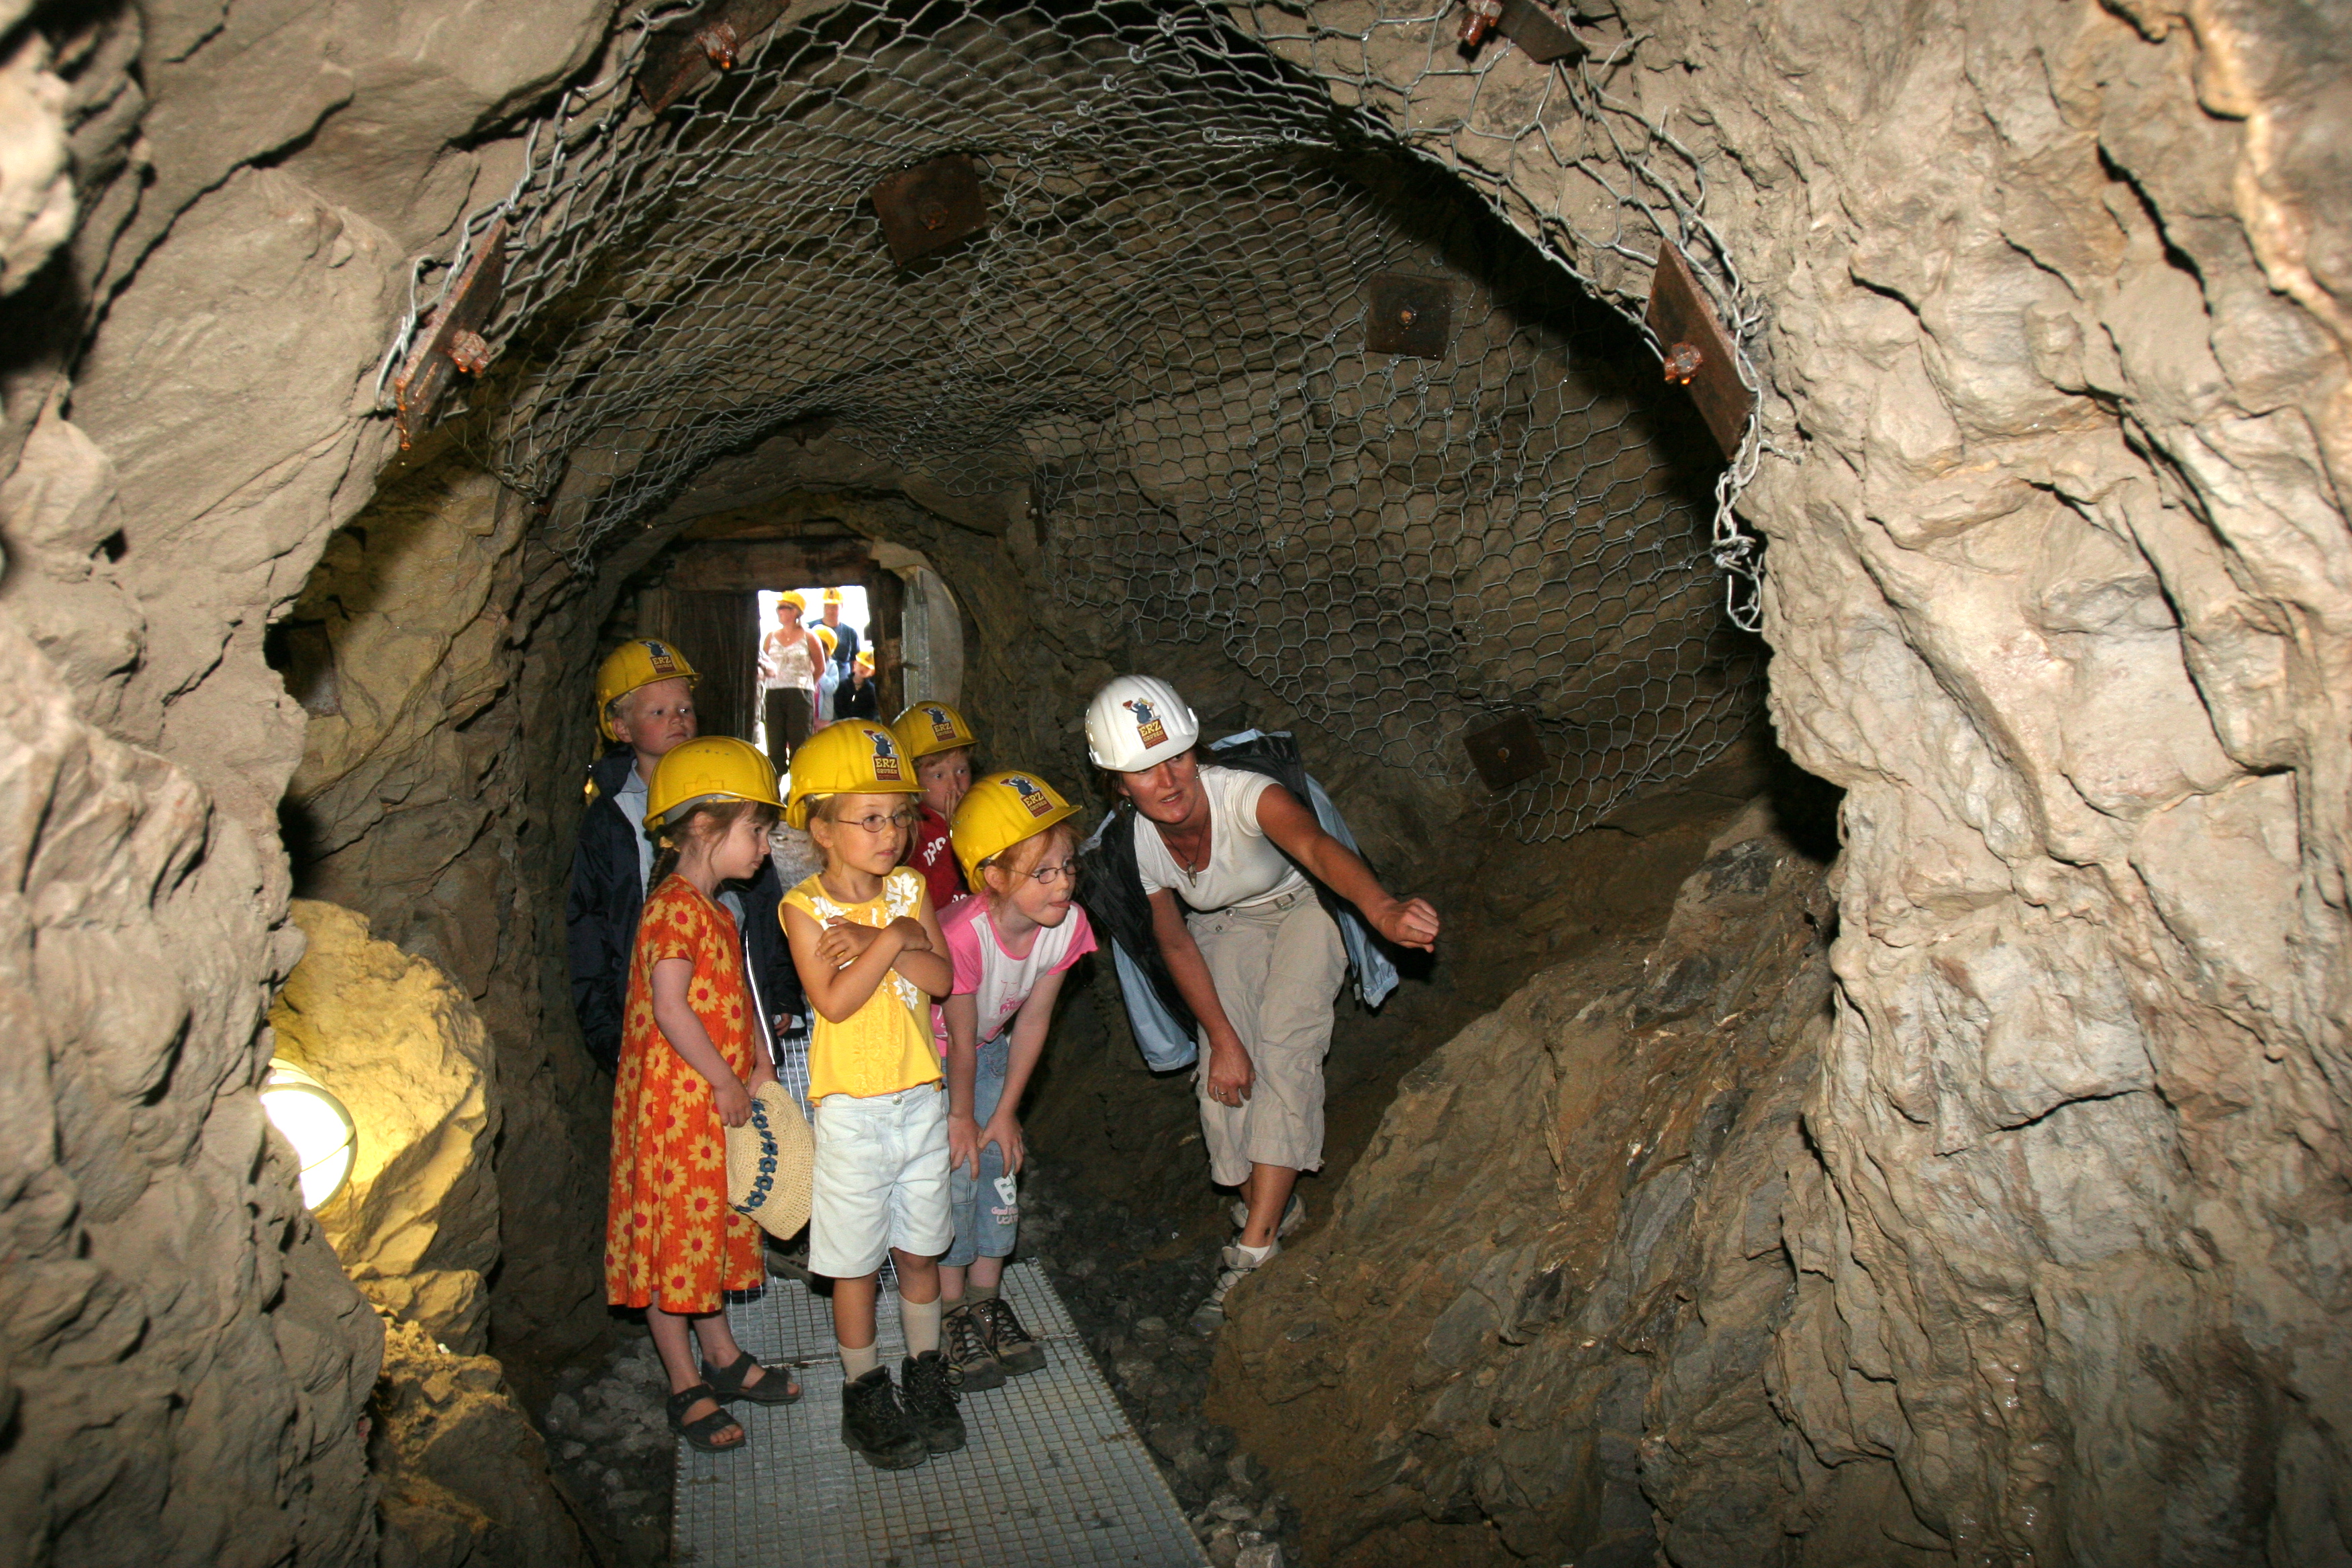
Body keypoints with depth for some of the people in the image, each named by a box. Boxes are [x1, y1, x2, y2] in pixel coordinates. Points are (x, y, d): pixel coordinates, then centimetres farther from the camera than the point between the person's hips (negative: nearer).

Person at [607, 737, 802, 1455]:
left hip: (719, 1108, 10)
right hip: (675, 1106, -10)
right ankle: (686, 1388, 15)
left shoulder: (715, 911, 12)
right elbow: (669, 1008, -27)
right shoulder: (673, 908, -19)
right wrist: (727, 1081, -20)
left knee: (714, 1228, 20)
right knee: (673, 1235, 3)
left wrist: (755, 1066, 6)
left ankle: (722, 1356, 34)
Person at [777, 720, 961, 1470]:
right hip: (852, 1106, -4)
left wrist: (872, 942, -18)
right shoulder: (804, 906, -10)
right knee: (857, 1260, 6)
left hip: (921, 1096, 4)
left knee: (920, 1248, 15)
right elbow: (833, 1000, -19)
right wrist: (894, 940, -19)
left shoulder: (908, 887, 2)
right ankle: (864, 1391, 22)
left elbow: (941, 977, -6)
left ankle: (926, 1374, 32)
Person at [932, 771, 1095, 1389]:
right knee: (955, 1175, -6)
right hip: (929, 1052, -5)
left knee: (1000, 1167, 4)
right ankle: (956, 1314, 11)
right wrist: (961, 1117, -10)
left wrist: (1004, 1112, -4)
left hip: (991, 1047, 5)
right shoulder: (964, 936, -38)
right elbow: (960, 1039, -24)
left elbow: (1032, 1020, -10)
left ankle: (987, 1299, 22)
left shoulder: (1067, 924, -21)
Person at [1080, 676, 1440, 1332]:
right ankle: (1274, 1207, 14)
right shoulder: (1134, 844, -21)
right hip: (1222, 929, 4)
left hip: (1301, 910, -3)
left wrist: (1381, 908, -75)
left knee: (1284, 1052, -20)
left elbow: (1315, 845, -56)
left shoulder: (1243, 795, -36)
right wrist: (1223, 1039, -15)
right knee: (1225, 1072, -10)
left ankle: (1254, 1250, -17)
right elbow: (1175, 943, -9)